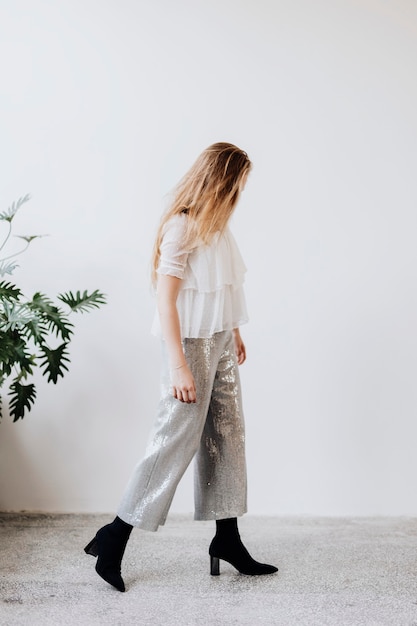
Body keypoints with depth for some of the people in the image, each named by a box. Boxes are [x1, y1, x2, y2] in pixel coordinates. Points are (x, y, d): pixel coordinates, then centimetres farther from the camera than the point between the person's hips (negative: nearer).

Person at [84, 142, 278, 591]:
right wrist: (178, 367, -24)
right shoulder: (181, 225, -17)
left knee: (227, 436, 12)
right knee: (177, 440, -4)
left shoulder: (216, 223, 10)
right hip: (191, 343, -9)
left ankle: (227, 538, 24)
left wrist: (234, 333, 22)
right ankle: (114, 537, 10)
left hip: (220, 342, 9)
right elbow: (165, 299, -21)